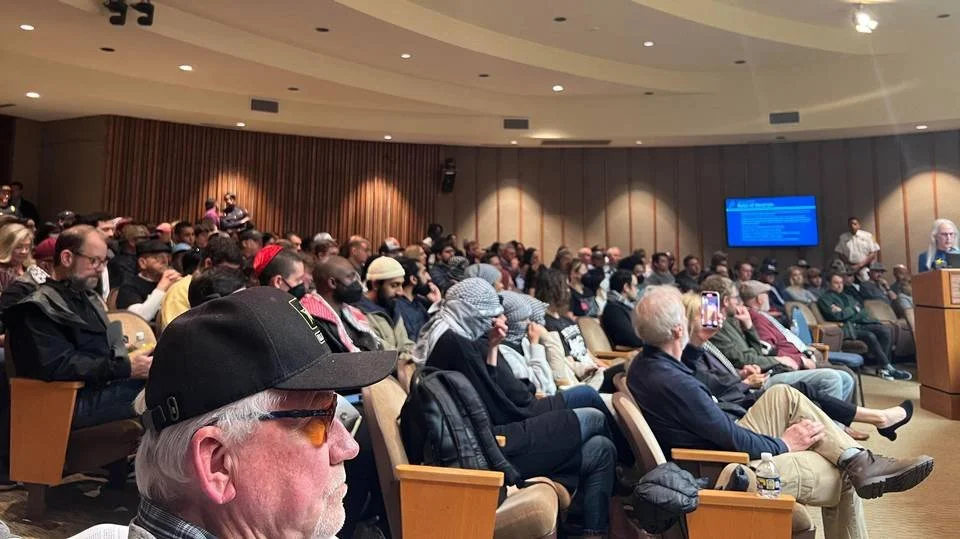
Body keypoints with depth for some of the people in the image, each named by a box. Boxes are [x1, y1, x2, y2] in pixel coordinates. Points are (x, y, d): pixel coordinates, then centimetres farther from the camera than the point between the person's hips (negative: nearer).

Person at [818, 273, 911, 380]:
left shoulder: (847, 296, 27)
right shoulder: (824, 299, 4)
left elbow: (860, 309, 12)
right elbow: (836, 316, -11)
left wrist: (844, 311, -4)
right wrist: (854, 310, -1)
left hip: (859, 323, 7)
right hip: (848, 328, -7)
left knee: (885, 330, -17)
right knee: (870, 336, -30)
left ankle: (881, 367, -17)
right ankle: (887, 368, -21)